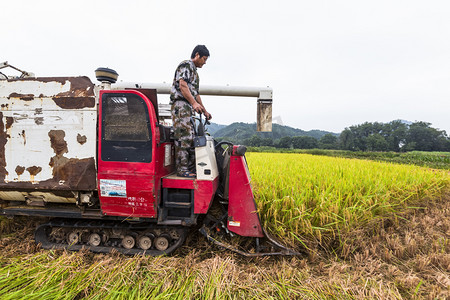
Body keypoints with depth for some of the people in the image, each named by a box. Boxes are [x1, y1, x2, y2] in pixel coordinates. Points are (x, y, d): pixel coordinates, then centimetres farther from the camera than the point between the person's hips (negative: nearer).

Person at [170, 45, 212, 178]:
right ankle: (182, 169, -12)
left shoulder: (194, 71, 28)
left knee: (190, 137, 8)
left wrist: (204, 111, 27)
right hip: (181, 104, -10)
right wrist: (194, 103, -23)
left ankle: (190, 165, 13)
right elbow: (182, 85, -15)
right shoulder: (185, 65, -1)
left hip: (189, 107, 10)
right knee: (183, 137, -14)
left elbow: (195, 93, 29)